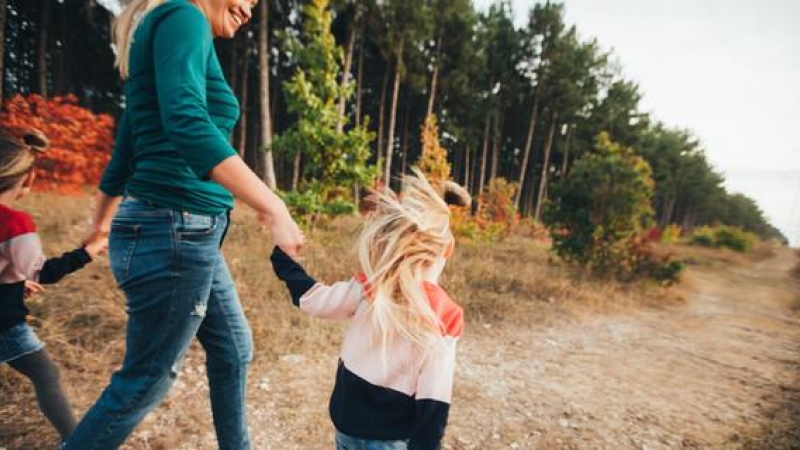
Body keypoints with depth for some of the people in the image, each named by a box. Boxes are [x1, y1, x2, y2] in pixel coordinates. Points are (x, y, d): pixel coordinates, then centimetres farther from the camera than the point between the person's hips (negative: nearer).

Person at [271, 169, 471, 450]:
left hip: (349, 425, 2)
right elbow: (434, 398, -18)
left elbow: (310, 297, -2)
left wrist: (282, 257, 12)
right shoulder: (445, 319, -19)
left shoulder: (368, 290, -17)